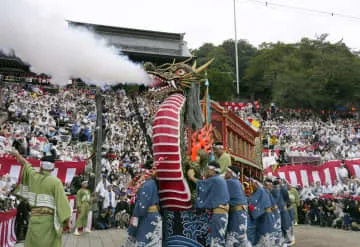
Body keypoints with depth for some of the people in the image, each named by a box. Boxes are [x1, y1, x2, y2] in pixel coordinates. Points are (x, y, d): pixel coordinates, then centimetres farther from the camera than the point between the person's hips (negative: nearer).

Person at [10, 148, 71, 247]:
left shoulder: (33, 175, 3)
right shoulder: (56, 181, -9)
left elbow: (26, 164, 23)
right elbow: (62, 202, -12)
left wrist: (16, 154, 43)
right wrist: (67, 221, -7)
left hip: (35, 218, 3)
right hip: (50, 220, -3)